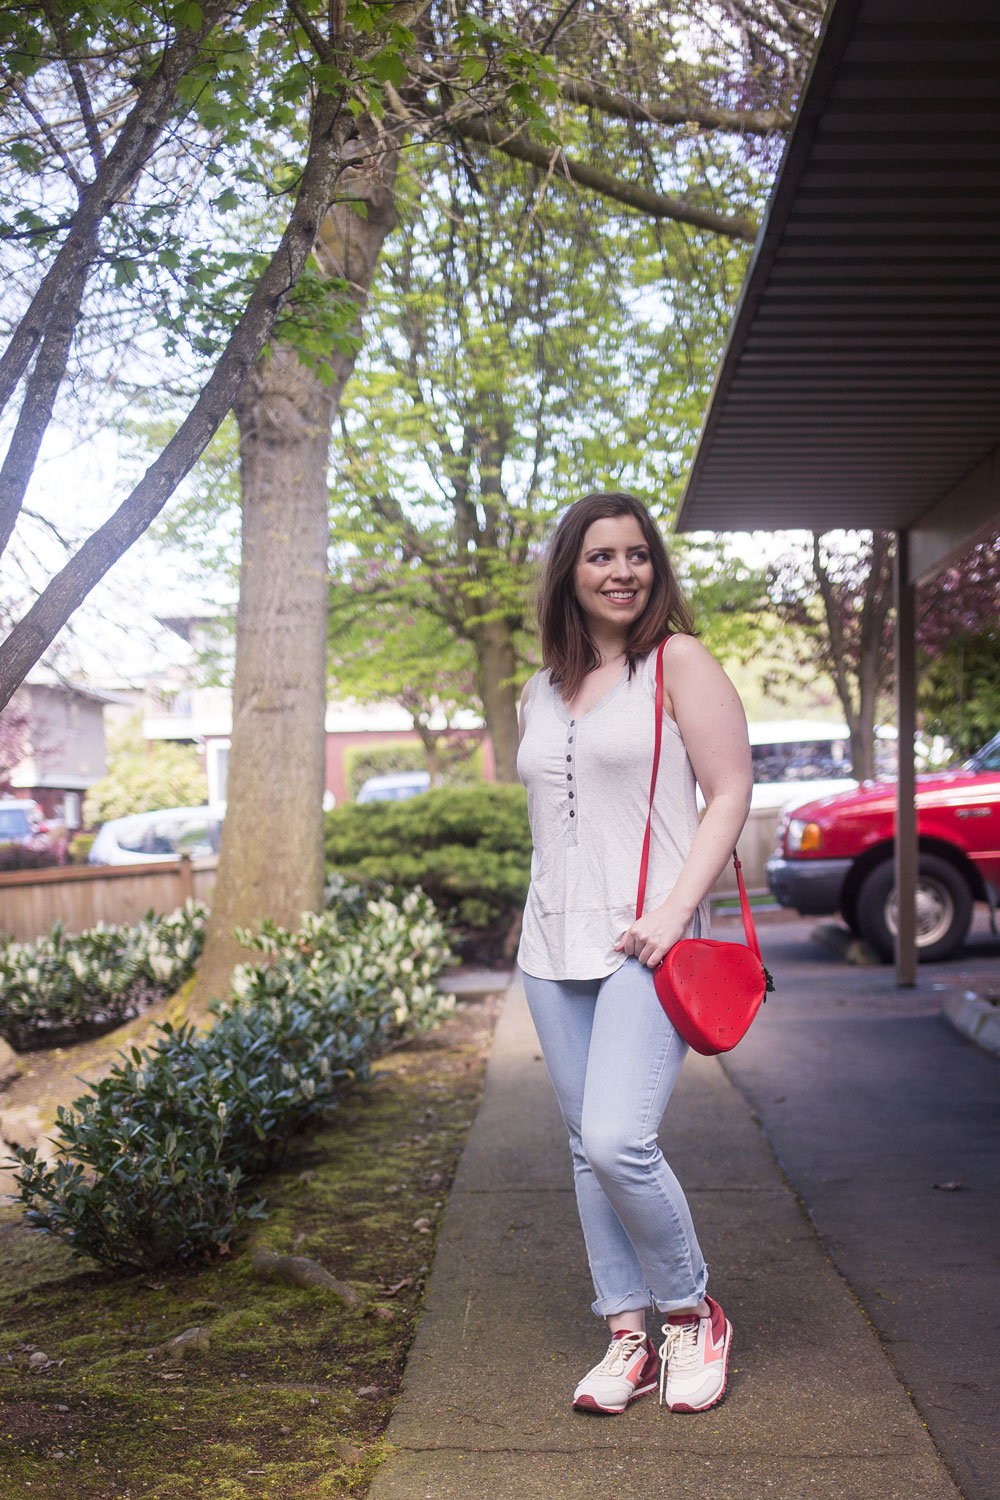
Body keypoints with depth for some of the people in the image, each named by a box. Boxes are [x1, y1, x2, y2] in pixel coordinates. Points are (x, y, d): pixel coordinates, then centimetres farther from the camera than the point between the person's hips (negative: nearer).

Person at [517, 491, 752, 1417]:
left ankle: (692, 1313, 7)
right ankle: (628, 1338, 20)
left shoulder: (679, 663, -1)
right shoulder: (541, 693, 15)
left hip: (644, 943, -6)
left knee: (618, 1139, -17)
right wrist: (540, 920, 15)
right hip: (552, 949, 6)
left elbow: (730, 793, -6)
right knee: (587, 1150, 8)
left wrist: (674, 908, -16)